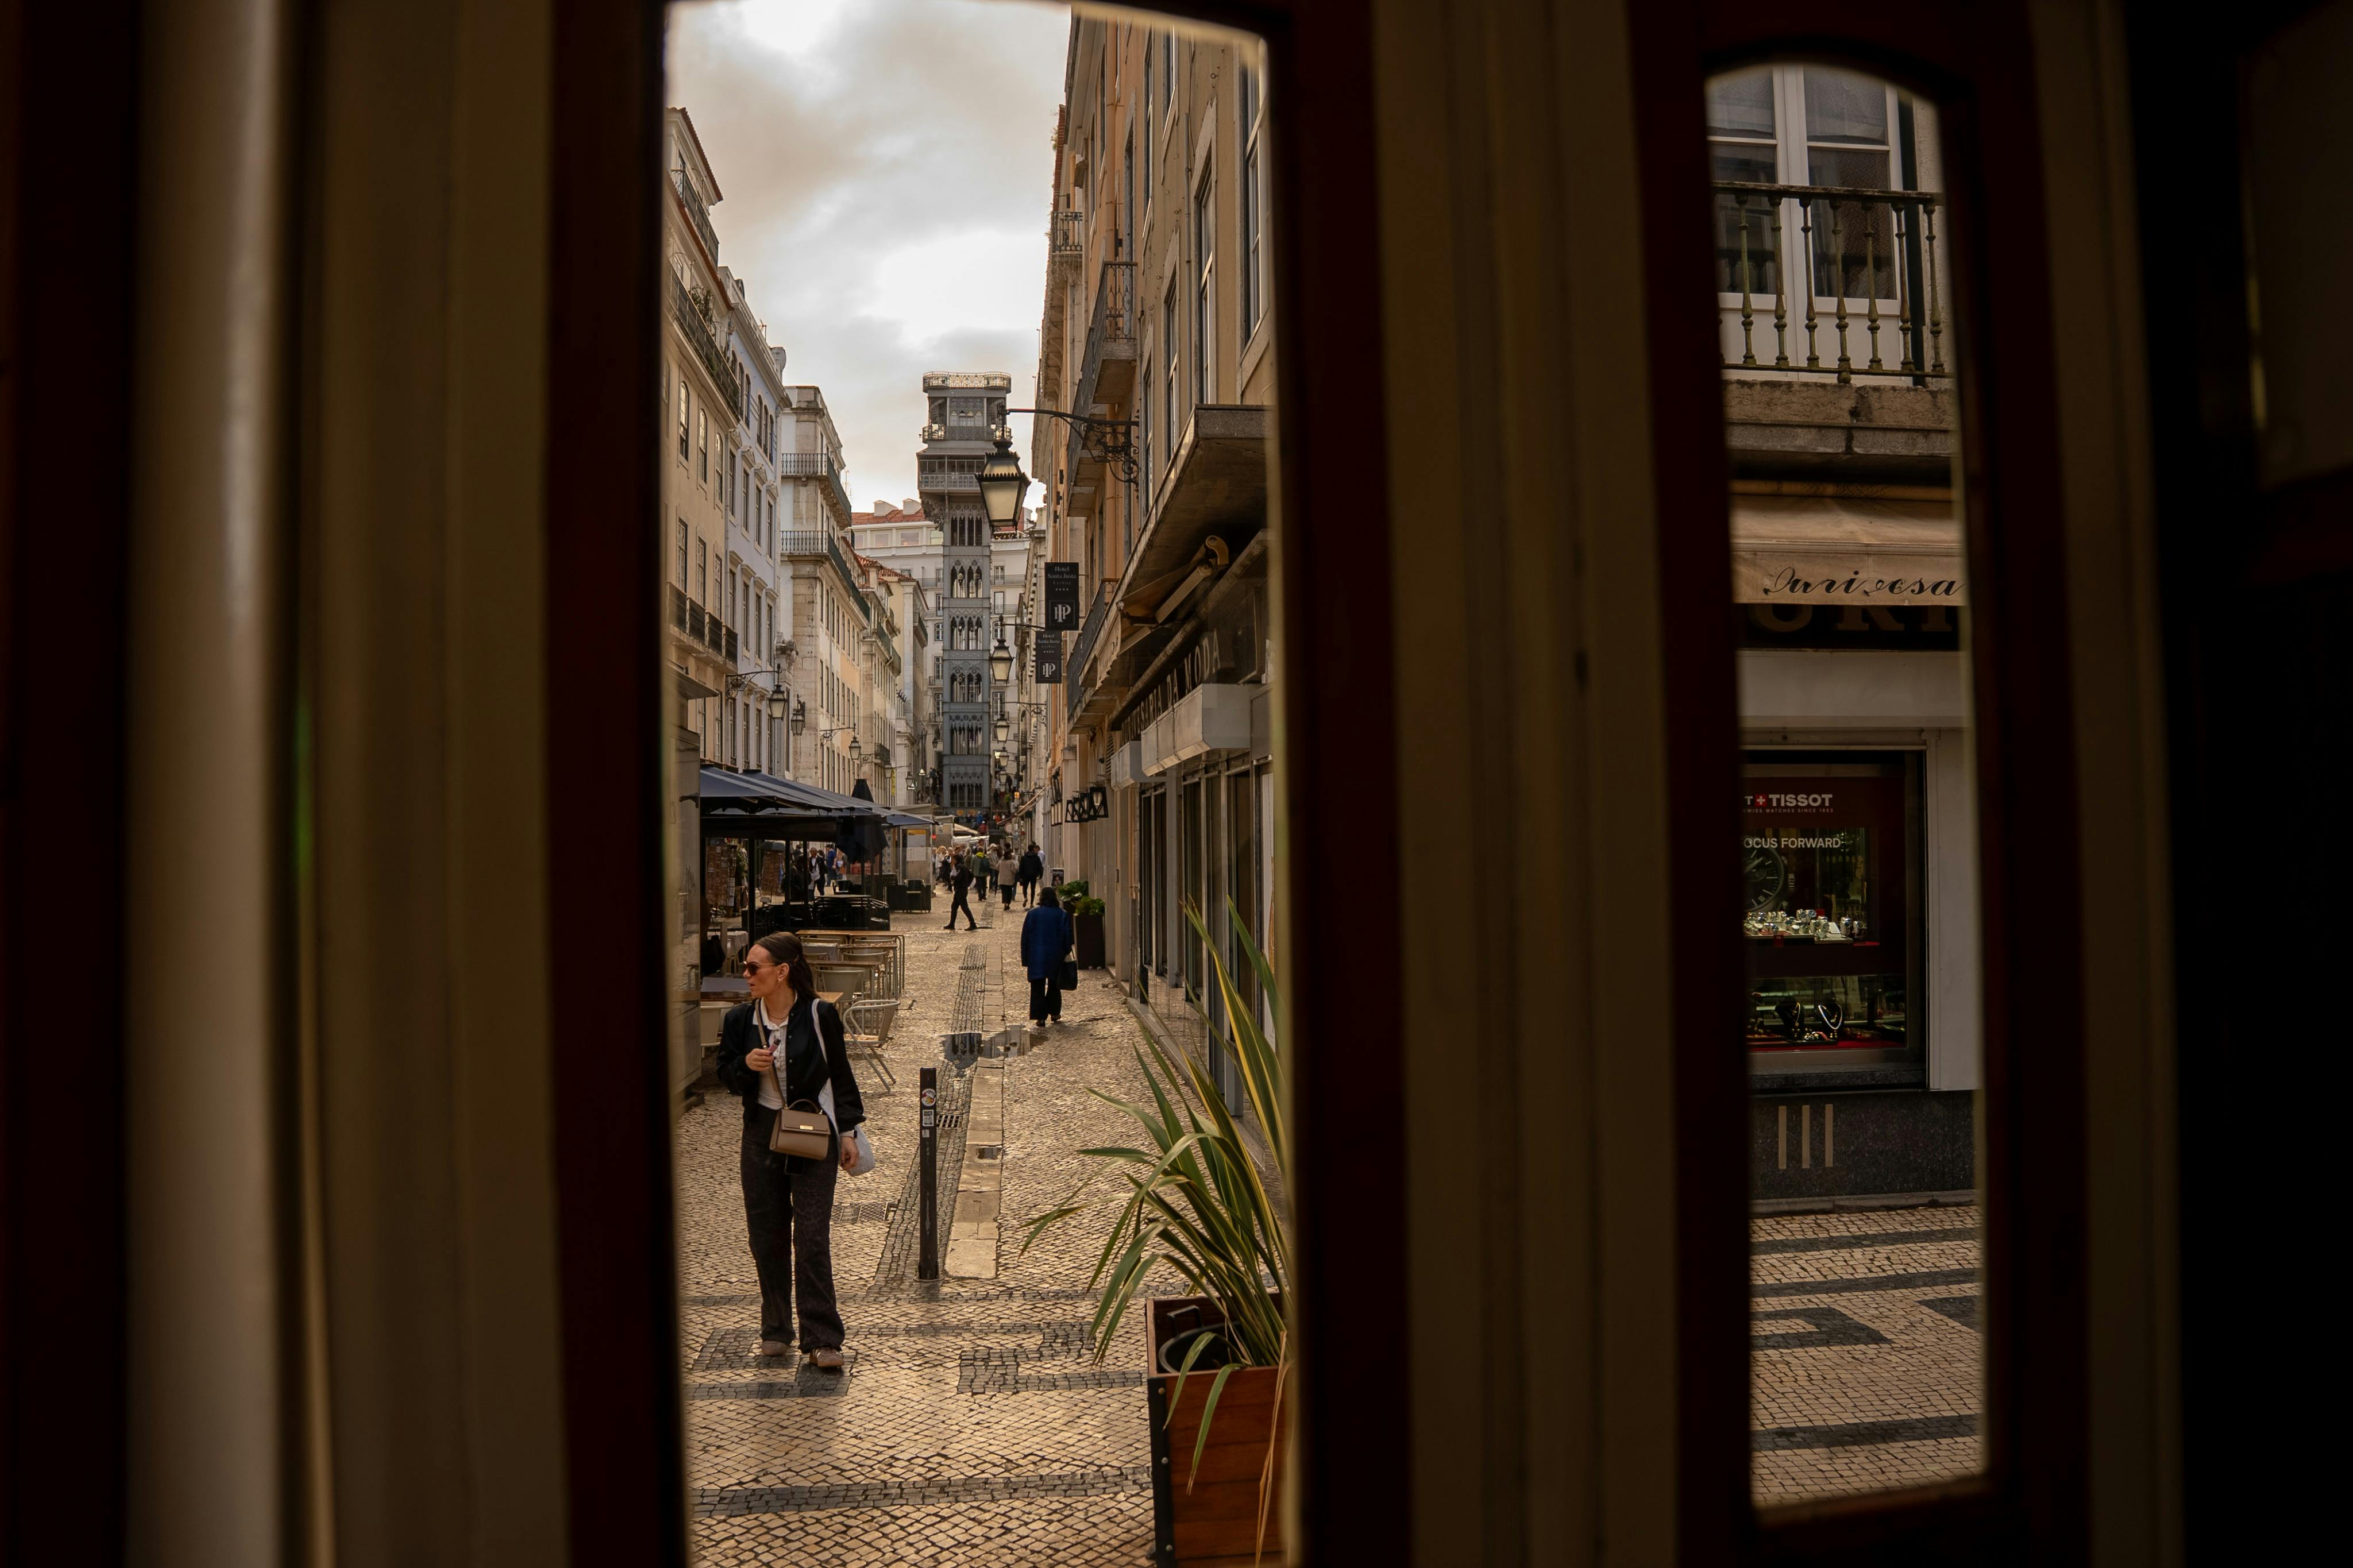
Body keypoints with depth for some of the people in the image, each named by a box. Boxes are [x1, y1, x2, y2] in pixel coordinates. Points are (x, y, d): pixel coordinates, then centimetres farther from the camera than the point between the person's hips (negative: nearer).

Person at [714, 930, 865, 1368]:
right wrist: (746, 1065, -13)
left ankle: (821, 1339, 0)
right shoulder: (739, 1020, 0)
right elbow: (727, 1077, 10)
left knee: (812, 1238, -6)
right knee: (767, 1237, 9)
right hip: (762, 1135, 4)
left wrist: (847, 1132, 2)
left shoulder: (820, 1016, -9)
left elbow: (841, 1075, 1)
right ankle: (776, 1331, 24)